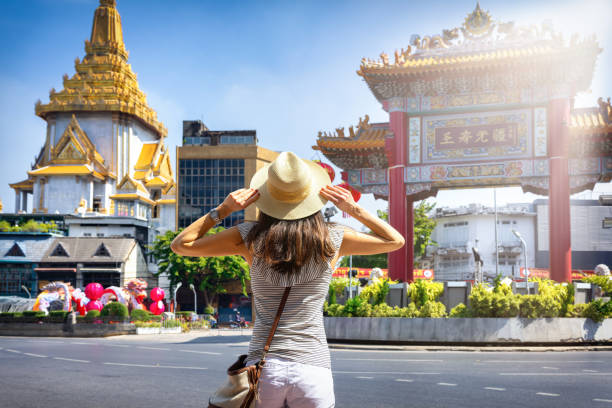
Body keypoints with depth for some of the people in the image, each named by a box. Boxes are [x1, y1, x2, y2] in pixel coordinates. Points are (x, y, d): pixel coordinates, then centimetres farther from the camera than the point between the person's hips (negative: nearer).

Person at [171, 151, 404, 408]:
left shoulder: (250, 238, -2)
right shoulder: (333, 240, -1)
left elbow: (180, 245, 8)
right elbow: (396, 241, 15)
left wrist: (222, 210, 4)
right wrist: (354, 209, 6)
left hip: (263, 369, 1)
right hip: (313, 370, 0)